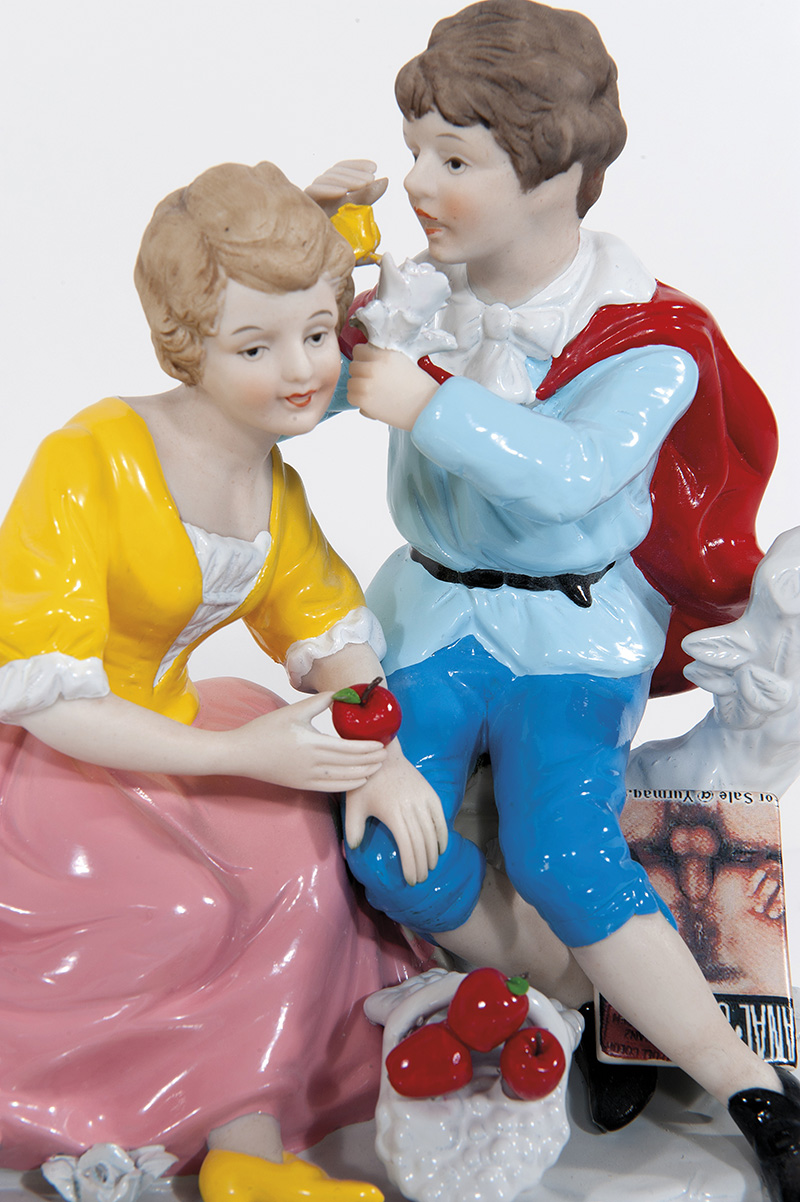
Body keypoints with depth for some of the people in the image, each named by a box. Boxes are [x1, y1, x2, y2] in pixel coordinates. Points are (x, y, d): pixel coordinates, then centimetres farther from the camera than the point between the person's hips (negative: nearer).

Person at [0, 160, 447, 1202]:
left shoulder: (275, 489, 2)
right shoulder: (89, 461, -23)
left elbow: (334, 636, 9)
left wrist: (377, 756, -13)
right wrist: (236, 751, -28)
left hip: (163, 737, 7)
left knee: (302, 851, -13)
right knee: (187, 911, -26)